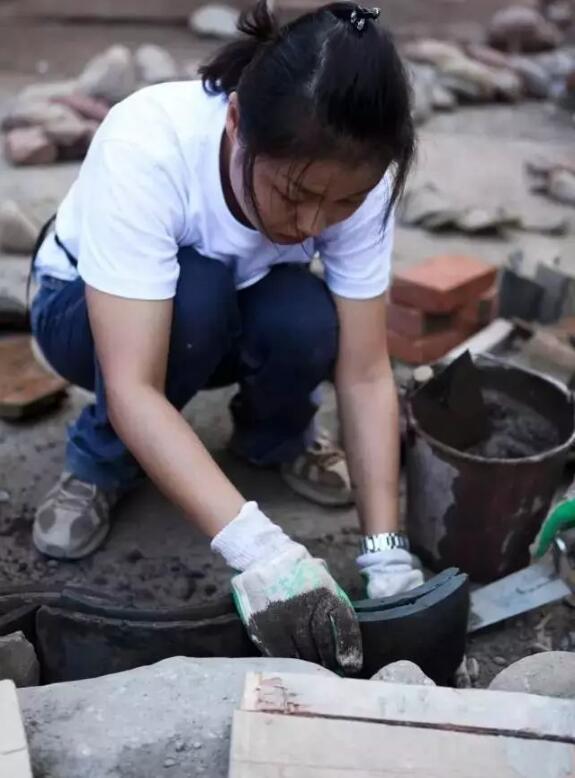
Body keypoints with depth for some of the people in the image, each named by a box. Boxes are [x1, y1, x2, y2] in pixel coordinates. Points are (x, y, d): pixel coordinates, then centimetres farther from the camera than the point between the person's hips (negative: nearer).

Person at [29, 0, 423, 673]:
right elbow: (132, 388, -43)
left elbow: (365, 374, -25)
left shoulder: (353, 177, -27)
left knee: (307, 324, -31)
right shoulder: (147, 147, -38)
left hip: (232, 317, 3)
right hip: (86, 308, -2)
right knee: (193, 295, -36)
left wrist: (386, 553, -33)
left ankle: (273, 442, 4)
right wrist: (255, 546, -52)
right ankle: (100, 465, -8)